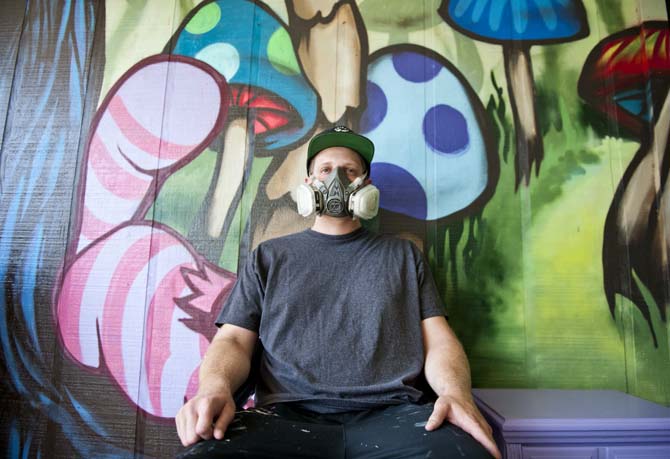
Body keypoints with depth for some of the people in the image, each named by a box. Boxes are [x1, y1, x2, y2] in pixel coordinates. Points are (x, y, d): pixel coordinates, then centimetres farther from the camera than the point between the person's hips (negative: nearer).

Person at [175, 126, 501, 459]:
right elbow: (233, 339, 8)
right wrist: (215, 387, -16)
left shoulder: (403, 255, 16)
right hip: (289, 415, 0)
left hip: (392, 413, 2)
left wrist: (456, 392, -14)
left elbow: (439, 340, 9)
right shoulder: (269, 256, 16)